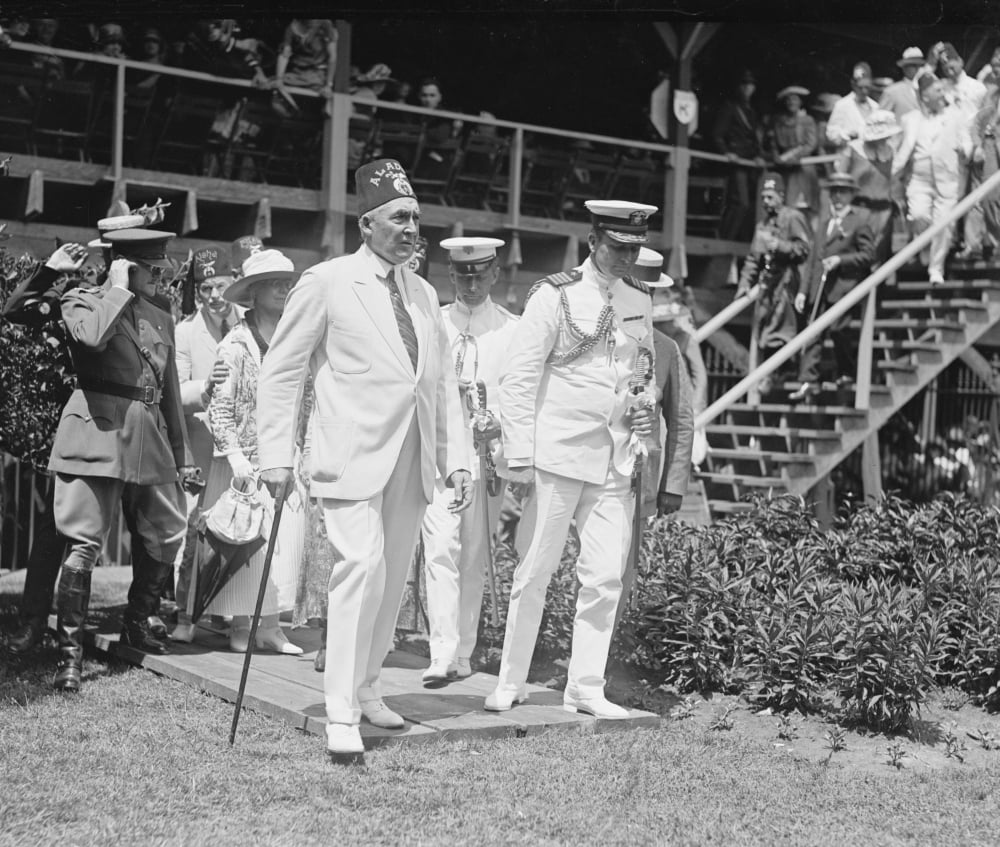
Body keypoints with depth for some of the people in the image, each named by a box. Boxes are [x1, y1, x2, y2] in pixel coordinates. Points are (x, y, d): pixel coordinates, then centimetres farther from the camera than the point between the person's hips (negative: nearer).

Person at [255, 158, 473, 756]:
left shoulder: (423, 293, 16)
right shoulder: (327, 283, -1)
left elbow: (443, 381, 17)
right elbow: (282, 371, 0)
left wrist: (457, 459, 8)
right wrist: (277, 455, -7)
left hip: (412, 460, 6)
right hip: (354, 456, -6)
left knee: (394, 578, 9)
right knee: (363, 567, -17)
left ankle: (366, 687, 25)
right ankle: (341, 715, -11)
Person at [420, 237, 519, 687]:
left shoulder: (512, 330, 7)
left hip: (488, 455, 0)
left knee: (474, 557, 5)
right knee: (441, 548, -12)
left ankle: (463, 653, 15)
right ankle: (442, 654, -15)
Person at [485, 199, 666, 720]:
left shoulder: (640, 301, 11)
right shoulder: (555, 296, -6)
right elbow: (519, 378, -7)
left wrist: (644, 410, 5)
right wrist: (520, 457, -12)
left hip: (616, 460, 5)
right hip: (558, 455, -5)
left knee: (606, 576, 4)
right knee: (536, 570, 2)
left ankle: (585, 688, 14)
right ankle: (510, 684, 15)